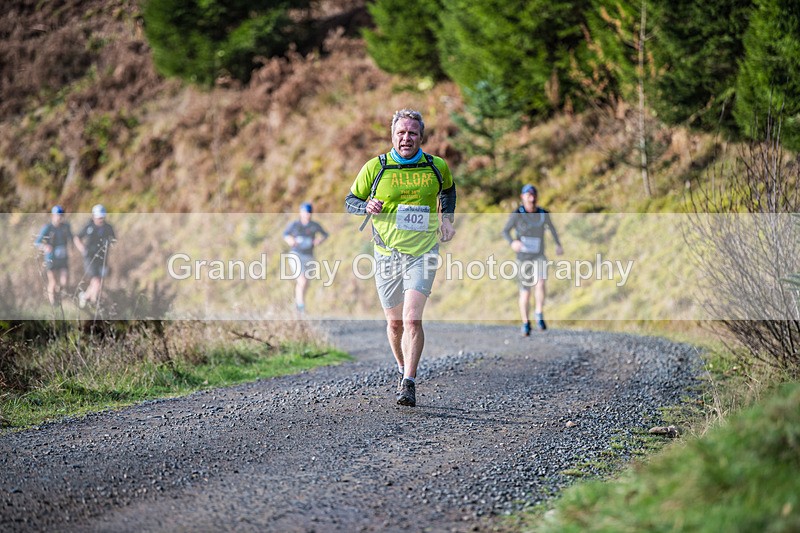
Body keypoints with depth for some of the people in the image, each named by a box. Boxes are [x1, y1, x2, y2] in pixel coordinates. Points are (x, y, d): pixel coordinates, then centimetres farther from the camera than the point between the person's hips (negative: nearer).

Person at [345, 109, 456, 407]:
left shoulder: (436, 167, 3)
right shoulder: (375, 167, -1)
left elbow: (448, 189, 26)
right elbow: (351, 201, 9)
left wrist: (446, 219, 11)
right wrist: (367, 206, -12)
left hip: (422, 254, -1)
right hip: (387, 254, 1)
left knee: (412, 319, -16)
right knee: (395, 323, 9)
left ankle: (409, 383, -16)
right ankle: (403, 369, 33)